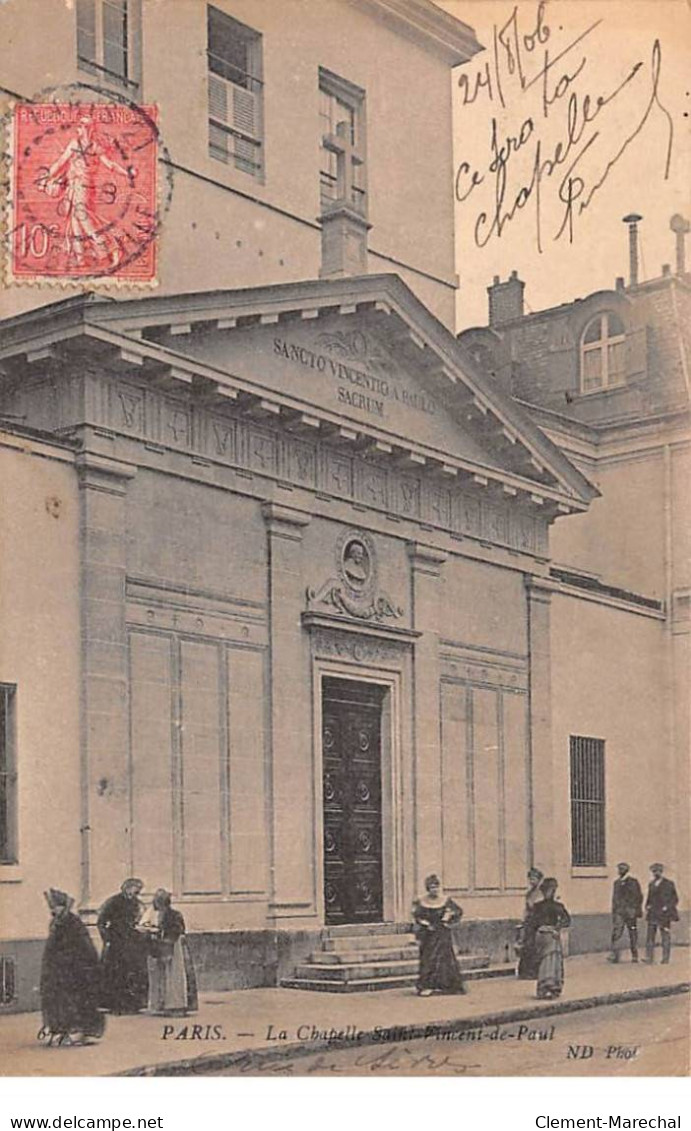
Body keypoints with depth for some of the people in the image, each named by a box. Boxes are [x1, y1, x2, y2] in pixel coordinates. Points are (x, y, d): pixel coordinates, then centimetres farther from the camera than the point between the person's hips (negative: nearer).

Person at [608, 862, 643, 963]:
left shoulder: (633, 882, 1)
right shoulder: (617, 883, 16)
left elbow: (638, 897, -1)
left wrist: (637, 911, -8)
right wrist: (613, 911, 15)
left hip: (630, 911, -4)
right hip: (619, 912, 4)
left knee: (633, 934, 2)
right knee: (615, 933, -10)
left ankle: (635, 956, 11)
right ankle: (614, 956, -14)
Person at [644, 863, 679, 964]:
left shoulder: (668, 884, 0)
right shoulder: (651, 884, 15)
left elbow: (675, 899, 1)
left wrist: (667, 907, -10)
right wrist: (647, 906, 6)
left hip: (664, 914, -4)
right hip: (653, 914, 4)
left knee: (666, 937, -2)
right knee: (650, 936, -2)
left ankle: (666, 958, 3)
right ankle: (649, 958, -2)